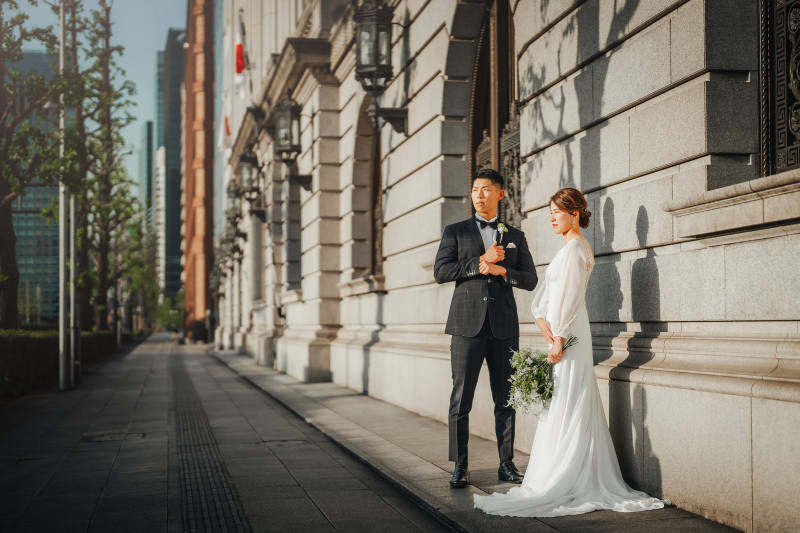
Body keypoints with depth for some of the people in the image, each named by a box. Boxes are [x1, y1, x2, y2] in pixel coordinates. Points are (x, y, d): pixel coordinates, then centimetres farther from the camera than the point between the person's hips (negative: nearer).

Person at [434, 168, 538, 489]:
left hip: (504, 328, 2)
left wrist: (500, 270, -9)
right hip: (467, 325, -1)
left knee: (506, 399, 4)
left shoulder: (515, 237, 15)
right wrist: (480, 262, -9)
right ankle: (460, 467, 6)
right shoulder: (455, 232, 11)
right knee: (461, 399, -1)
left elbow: (530, 280, 7)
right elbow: (440, 271, -2)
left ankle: (506, 465, 12)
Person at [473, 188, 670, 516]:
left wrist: (559, 338, -19)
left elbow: (571, 296, -18)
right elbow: (544, 295, 15)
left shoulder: (574, 246, -12)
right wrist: (544, 323, 0)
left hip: (569, 335, -10)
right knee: (561, 409, 10)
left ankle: (562, 488, -4)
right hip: (560, 333, 10)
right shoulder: (571, 247, 19)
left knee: (566, 409, -7)